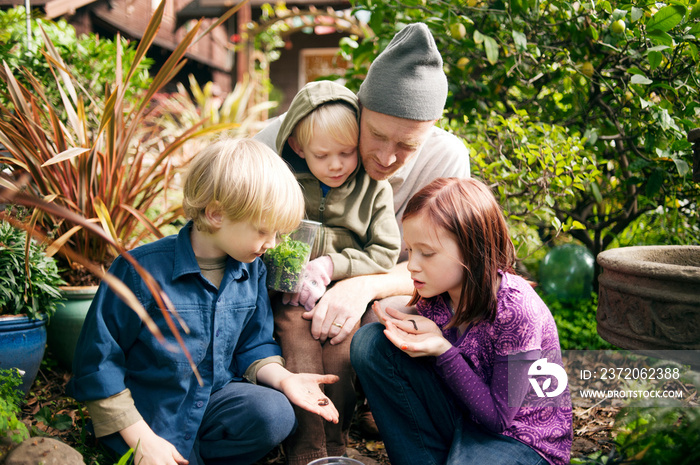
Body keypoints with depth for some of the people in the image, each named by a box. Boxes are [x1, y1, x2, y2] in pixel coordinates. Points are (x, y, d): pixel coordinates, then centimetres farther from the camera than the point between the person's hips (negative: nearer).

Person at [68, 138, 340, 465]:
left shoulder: (252, 270, -2)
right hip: (146, 418, -4)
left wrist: (282, 378, -11)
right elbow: (98, 361, -14)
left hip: (213, 397, 4)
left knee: (275, 415, -23)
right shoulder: (143, 269, -20)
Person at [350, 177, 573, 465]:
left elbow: (498, 418, -21)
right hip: (462, 414, 6)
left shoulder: (517, 311, -26)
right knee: (370, 343, -10)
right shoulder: (436, 290, -8)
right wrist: (423, 332, -18)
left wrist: (443, 351, -29)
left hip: (522, 438, -6)